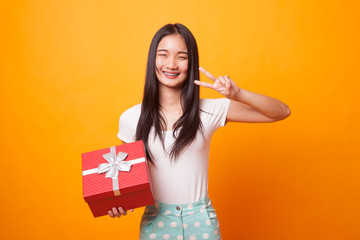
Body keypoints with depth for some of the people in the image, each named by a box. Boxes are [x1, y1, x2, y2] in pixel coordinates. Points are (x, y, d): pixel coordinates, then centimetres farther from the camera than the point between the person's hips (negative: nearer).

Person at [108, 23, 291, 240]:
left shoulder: (209, 111, -9)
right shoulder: (131, 119, -5)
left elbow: (282, 112, -9)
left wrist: (238, 95, -25)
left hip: (200, 221, 0)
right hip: (155, 222, 1)